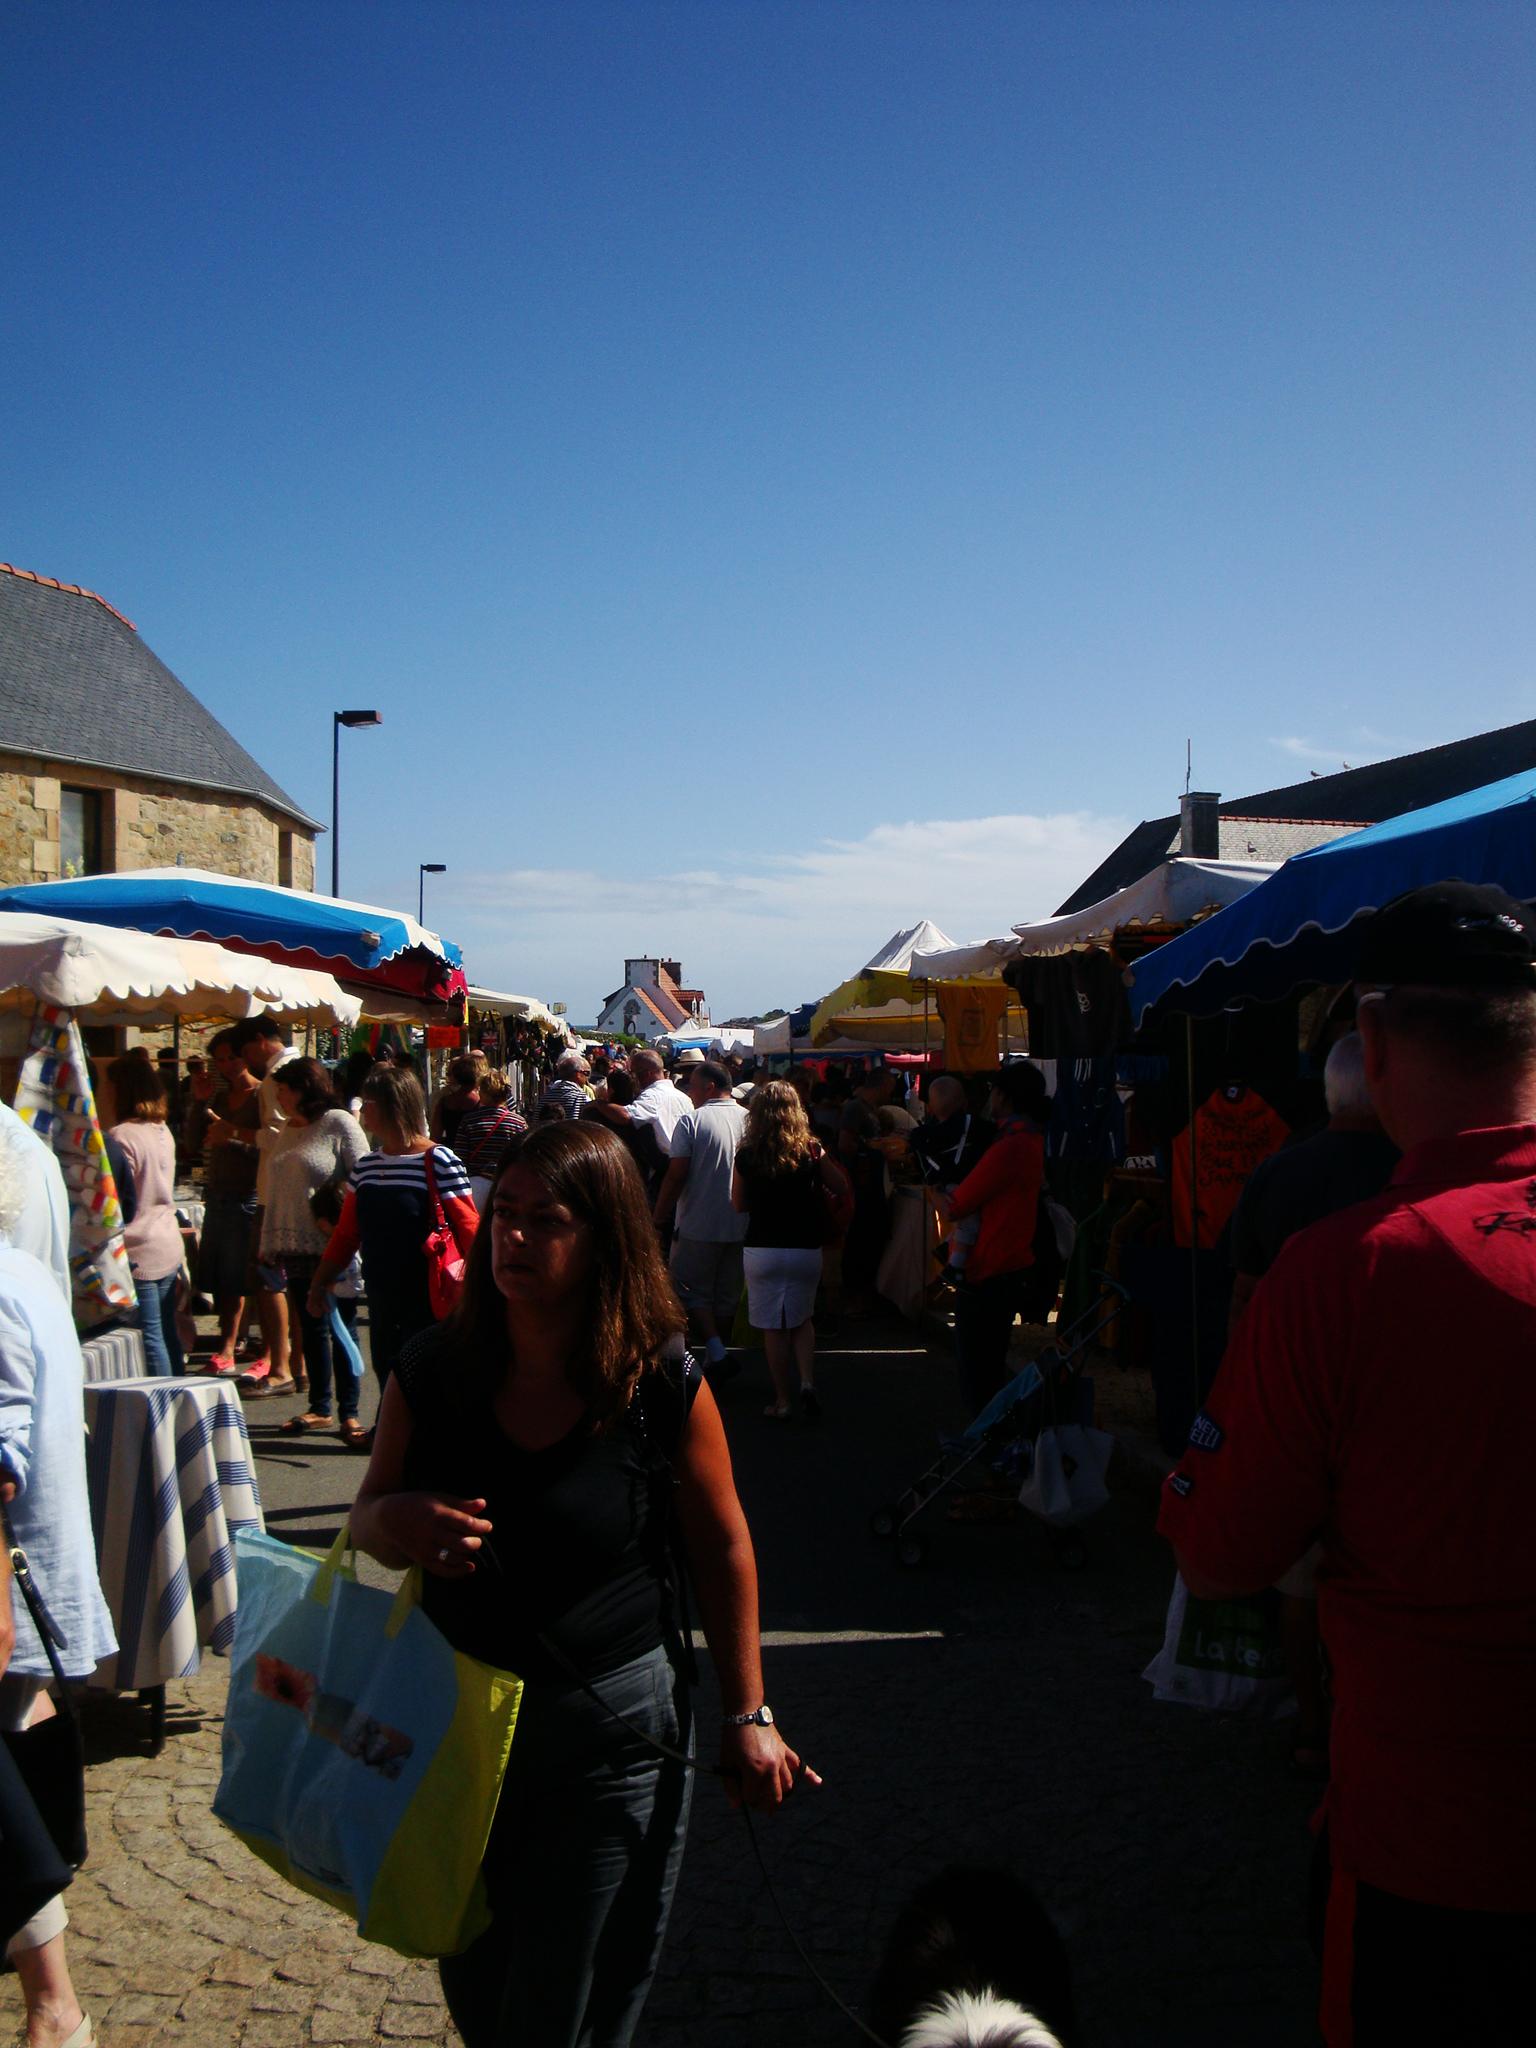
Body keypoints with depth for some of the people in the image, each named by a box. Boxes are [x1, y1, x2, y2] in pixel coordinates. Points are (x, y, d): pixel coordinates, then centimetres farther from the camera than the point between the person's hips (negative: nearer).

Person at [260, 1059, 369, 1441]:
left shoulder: (339, 1124, -6)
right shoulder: (287, 1133, 16)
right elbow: (274, 1195, 19)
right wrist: (268, 1245, 17)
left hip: (332, 1248, -7)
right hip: (296, 1248, 7)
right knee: (311, 1328, 11)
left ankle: (349, 1413, 5)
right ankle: (319, 1409, 20)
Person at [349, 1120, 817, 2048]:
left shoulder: (664, 1387, -13)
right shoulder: (435, 1370, -6)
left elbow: (724, 1551, -3)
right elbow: (370, 1512, 5)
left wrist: (748, 1715, 1)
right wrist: (395, 1525, -19)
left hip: (611, 1730, -3)